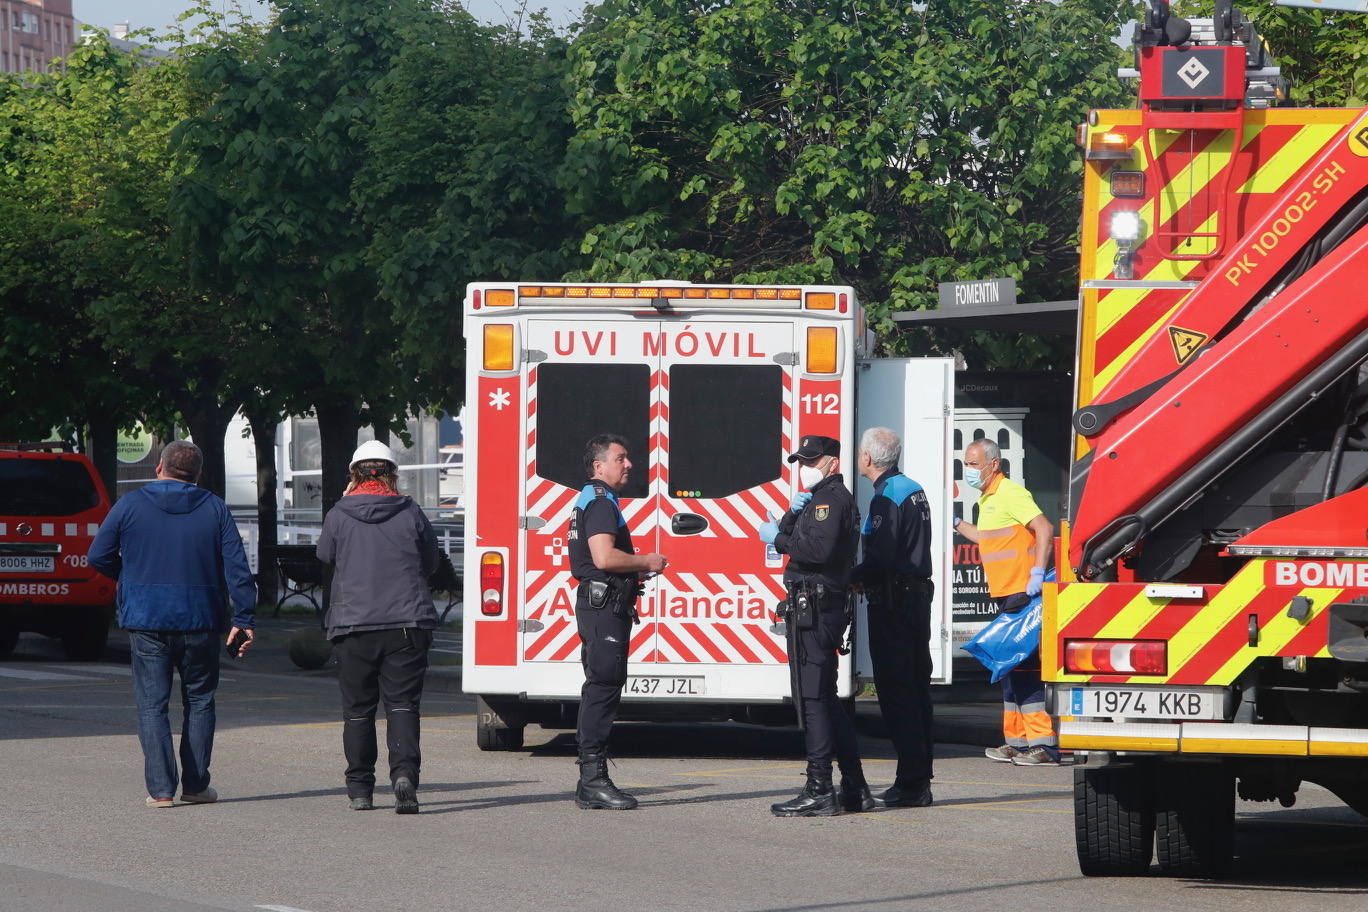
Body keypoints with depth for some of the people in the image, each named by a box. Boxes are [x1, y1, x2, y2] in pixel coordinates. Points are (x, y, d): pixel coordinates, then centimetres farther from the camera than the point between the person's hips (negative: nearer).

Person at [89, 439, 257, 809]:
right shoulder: (215, 509, 3)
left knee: (152, 704, 2)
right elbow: (237, 568, -2)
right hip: (200, 621, 1)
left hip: (146, 621, -1)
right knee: (199, 701, 14)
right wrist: (245, 619, -2)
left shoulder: (131, 505, -1)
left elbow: (98, 556, 1)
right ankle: (196, 785, 13)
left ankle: (160, 788, -7)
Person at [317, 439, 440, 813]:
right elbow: (430, 562, 13)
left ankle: (360, 789, 12)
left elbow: (325, 555, 17)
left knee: (358, 709, 10)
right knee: (402, 703, 0)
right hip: (407, 622, 0)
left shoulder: (339, 515, -1)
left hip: (352, 624, 0)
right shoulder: (410, 513, 1)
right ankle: (404, 773, -21)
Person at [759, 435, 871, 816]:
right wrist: (792, 514, 4)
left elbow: (820, 548, -25)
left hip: (814, 611, -11)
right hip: (820, 610, 11)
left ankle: (819, 791, -12)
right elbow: (795, 540, 21)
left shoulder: (831, 498, -10)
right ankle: (854, 789, 17)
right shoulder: (823, 497, 24)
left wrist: (778, 538, -15)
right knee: (825, 699, 14)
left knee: (812, 699, -11)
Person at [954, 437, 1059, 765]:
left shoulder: (1010, 493, -11)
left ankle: (1044, 744, -14)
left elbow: (1044, 529, -21)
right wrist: (957, 523, 31)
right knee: (1009, 668, 13)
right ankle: (1017, 741, 18)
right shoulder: (987, 499, 20)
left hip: (1021, 594, -11)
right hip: (1005, 596, 11)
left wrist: (1037, 574, -27)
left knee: (1025, 667, -12)